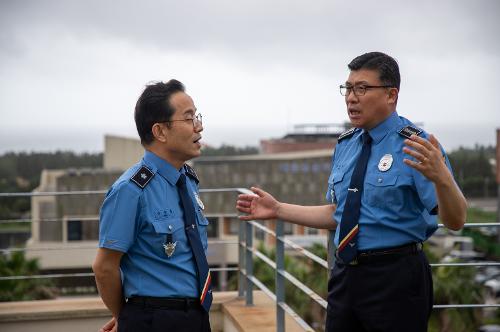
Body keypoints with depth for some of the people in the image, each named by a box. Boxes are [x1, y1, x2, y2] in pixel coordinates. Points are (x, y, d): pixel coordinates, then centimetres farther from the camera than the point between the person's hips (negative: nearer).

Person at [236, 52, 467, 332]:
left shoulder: (415, 145, -11)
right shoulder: (345, 145, 9)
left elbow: (455, 221, -19)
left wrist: (441, 177, -38)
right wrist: (277, 210, 11)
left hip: (395, 278, -6)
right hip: (345, 275, 6)